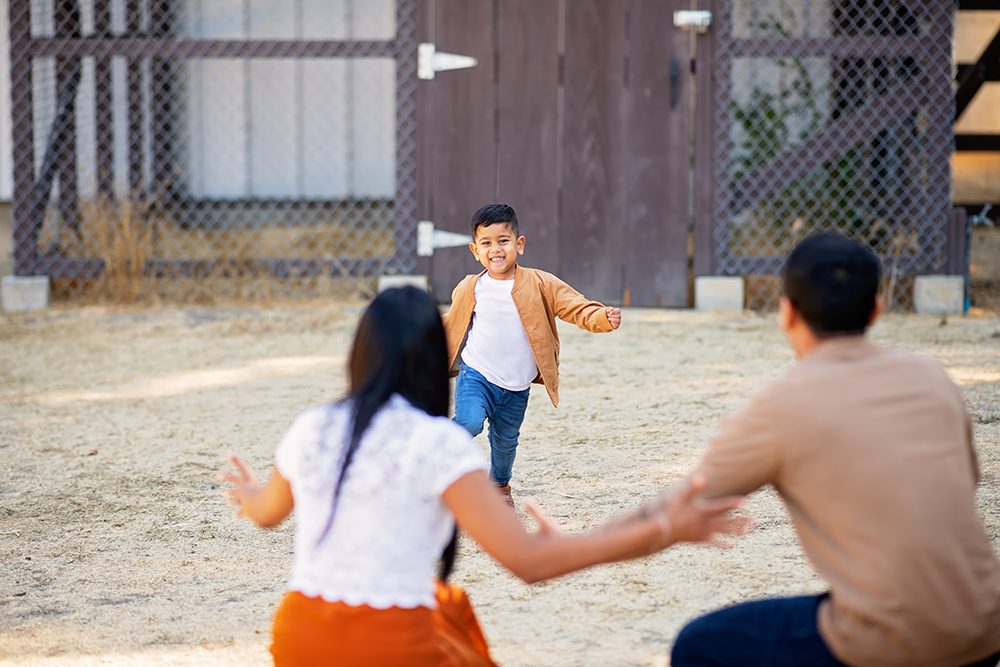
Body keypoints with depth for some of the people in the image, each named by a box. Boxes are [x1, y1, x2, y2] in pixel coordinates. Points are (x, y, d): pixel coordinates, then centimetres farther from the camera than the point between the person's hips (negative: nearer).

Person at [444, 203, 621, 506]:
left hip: (517, 388, 1)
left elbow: (577, 309, -12)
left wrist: (603, 318, -31)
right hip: (476, 376, -1)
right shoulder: (468, 289, -2)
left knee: (506, 441, 18)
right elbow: (451, 324, 16)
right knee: (469, 422, -30)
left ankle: (500, 484, 48)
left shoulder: (540, 285, -7)